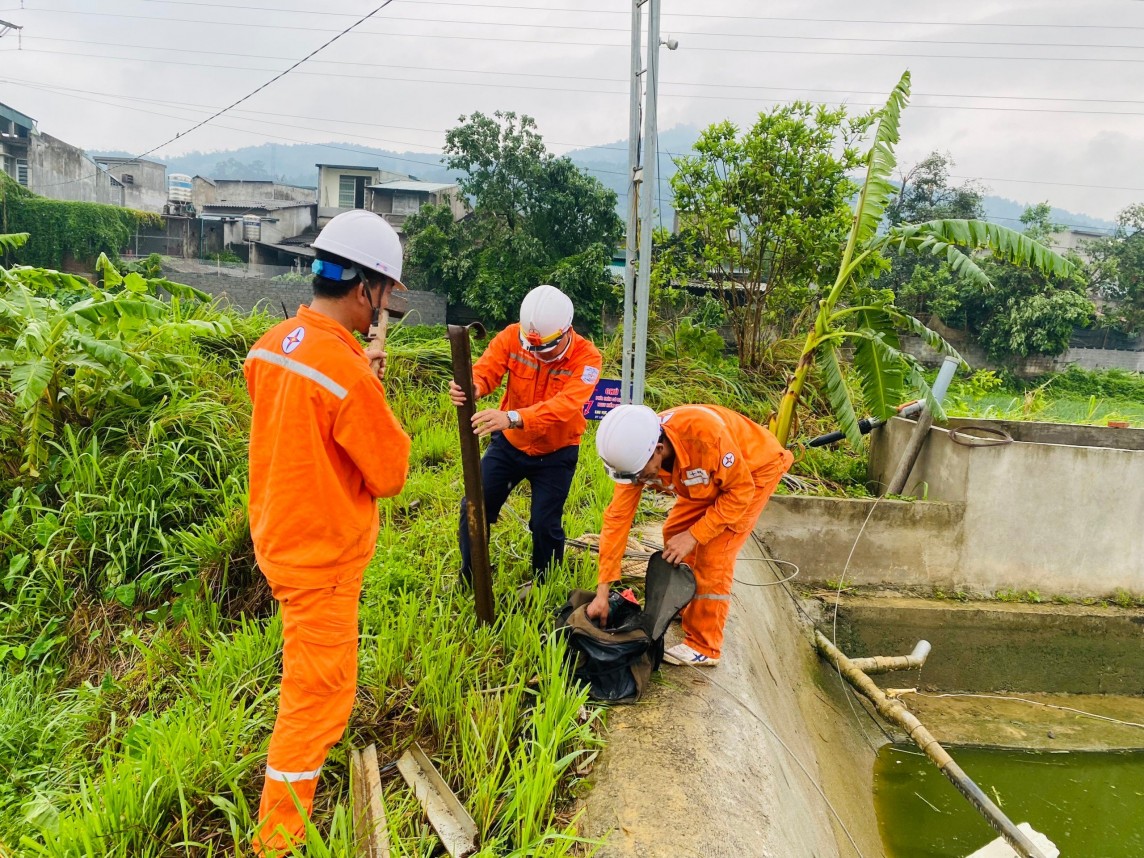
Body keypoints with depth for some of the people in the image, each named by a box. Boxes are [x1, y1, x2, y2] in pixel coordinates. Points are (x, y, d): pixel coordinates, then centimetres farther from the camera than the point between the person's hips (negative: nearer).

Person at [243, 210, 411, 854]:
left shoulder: (272, 344, -2)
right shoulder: (348, 373, -29)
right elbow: (391, 475, -19)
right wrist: (376, 396, -7)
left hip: (278, 534, 9)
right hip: (323, 558, -9)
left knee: (321, 671, 31)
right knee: (315, 693, 8)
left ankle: (324, 735, 57)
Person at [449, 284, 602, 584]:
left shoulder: (586, 357, -23)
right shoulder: (512, 337, -15)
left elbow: (566, 404, -39)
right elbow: (485, 370, -28)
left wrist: (513, 418, -54)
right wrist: (471, 387, -54)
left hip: (555, 453, -2)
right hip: (509, 443, 3)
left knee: (545, 524, -2)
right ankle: (468, 579, 27)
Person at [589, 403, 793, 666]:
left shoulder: (705, 433, -42)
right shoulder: (634, 452, -24)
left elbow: (740, 491, -28)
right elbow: (617, 518, -20)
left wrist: (693, 536, -27)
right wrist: (602, 592, -19)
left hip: (756, 468, -6)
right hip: (713, 475, 6)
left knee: (712, 554, -11)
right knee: (674, 532, 5)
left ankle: (703, 647, 1)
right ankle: (686, 607, 29)